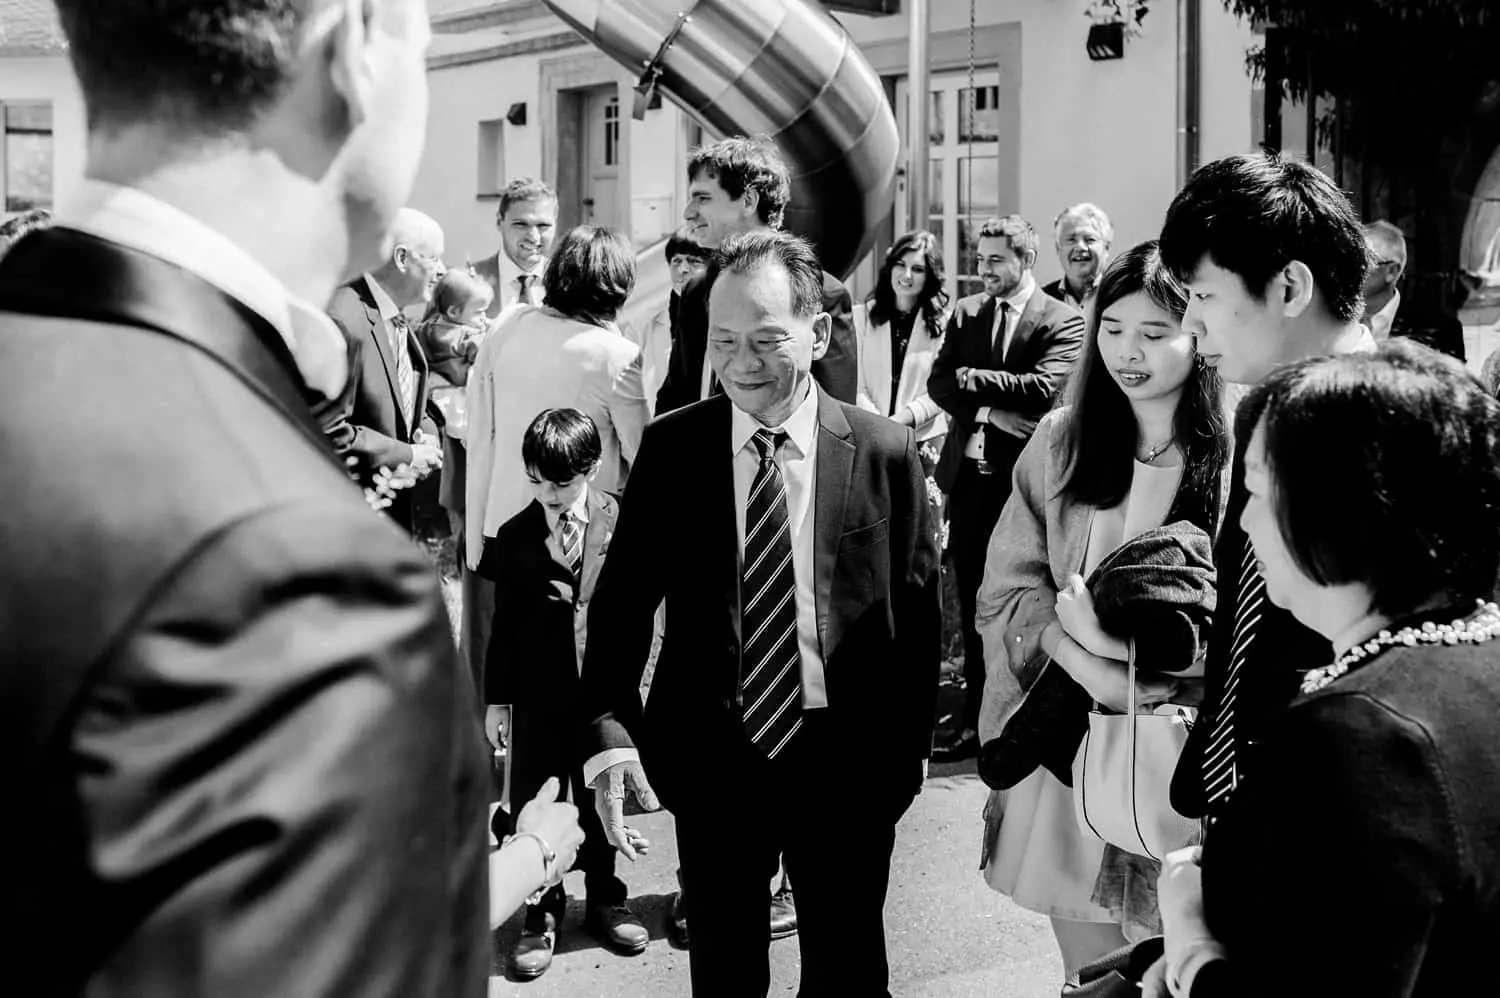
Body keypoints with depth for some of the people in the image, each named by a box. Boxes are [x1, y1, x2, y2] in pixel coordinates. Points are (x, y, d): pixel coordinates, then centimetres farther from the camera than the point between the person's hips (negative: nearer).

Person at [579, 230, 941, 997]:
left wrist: (905, 758, -2)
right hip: (712, 756, 1)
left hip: (845, 760, -1)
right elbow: (621, 601, -4)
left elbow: (918, 615, -1)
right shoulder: (670, 449, -3)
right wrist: (608, 732, -18)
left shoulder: (885, 453, -6)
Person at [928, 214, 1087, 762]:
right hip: (970, 474, 5)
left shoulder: (1063, 322, -5)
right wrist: (987, 409, -11)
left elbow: (1043, 388, -18)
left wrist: (970, 379, -10)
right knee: (974, 607, 9)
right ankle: (976, 721, 17)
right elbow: (939, 382, 5)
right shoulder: (965, 312, 11)